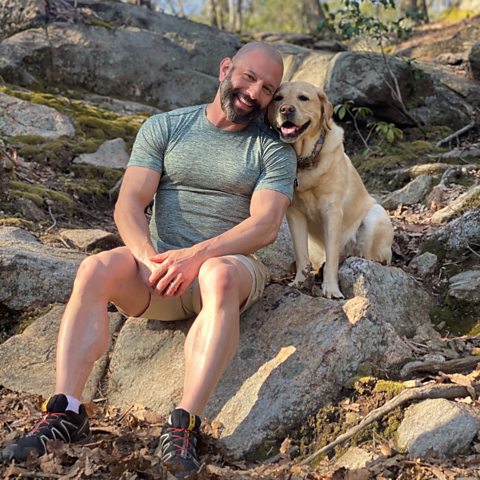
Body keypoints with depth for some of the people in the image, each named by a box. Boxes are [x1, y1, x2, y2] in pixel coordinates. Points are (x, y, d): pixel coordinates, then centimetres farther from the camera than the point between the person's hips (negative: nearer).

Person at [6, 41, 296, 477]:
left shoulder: (274, 150, 5)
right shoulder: (163, 128, 10)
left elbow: (266, 225, -10)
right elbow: (129, 204, 0)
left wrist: (199, 254, -25)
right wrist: (149, 257, -20)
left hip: (232, 265, -2)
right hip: (160, 264, 2)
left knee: (219, 276, -38)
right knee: (96, 269, -28)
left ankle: (183, 426, -44)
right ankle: (66, 412, -30)